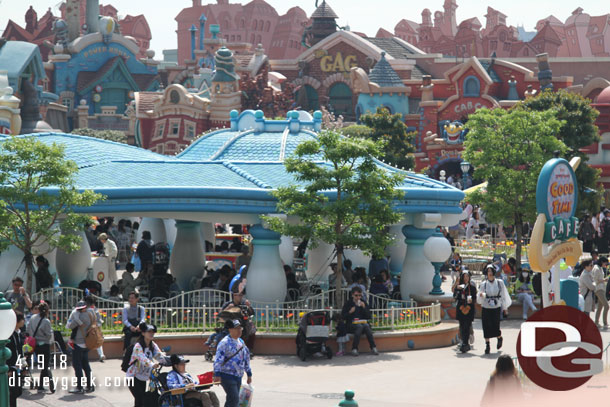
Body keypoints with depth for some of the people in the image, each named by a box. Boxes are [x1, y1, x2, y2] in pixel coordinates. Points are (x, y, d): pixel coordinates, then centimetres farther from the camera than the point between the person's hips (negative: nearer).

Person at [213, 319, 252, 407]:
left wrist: (249, 374, 26)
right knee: (234, 399, -17)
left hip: (238, 377, 8)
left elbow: (246, 357, 25)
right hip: (227, 376, -8)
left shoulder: (241, 342, 15)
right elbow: (218, 359, -20)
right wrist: (217, 374, -30)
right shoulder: (225, 342, -12)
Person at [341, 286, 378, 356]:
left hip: (363, 322, 2)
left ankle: (373, 348, -35)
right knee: (359, 326, -35)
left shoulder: (364, 303, 14)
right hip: (351, 324, -2)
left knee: (366, 326, -32)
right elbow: (343, 316, 4)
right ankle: (354, 349, -36)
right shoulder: (348, 303, 8)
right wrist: (350, 312, -13)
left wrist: (364, 307, -6)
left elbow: (369, 316, 8)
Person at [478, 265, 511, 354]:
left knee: (495, 327, -5)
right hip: (486, 309, 1)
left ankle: (499, 338, 28)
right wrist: (481, 295, -20)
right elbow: (479, 300, 3)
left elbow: (503, 295, 10)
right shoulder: (483, 284, 2)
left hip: (496, 308, -1)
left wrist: (504, 308, 12)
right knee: (486, 327, -4)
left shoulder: (499, 283, 1)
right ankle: (487, 345, 8)